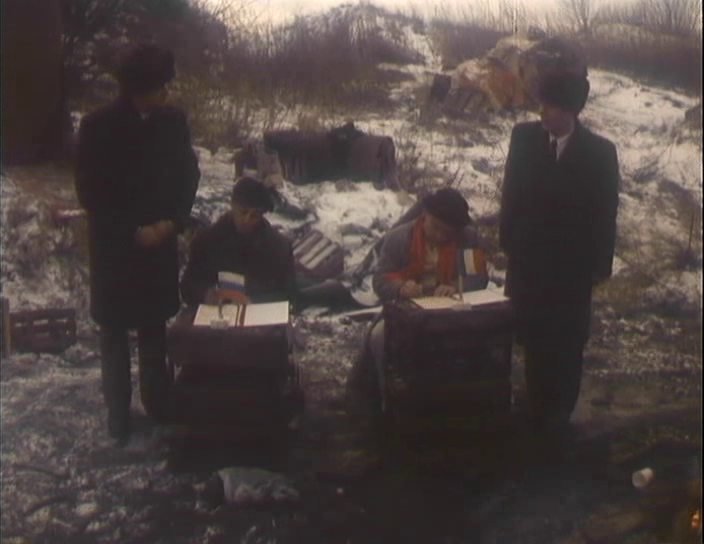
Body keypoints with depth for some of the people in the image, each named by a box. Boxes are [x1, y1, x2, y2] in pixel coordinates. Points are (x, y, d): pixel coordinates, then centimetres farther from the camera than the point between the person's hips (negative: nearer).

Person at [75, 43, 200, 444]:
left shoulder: (173, 121, -3)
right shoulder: (98, 127, -13)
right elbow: (90, 192, -10)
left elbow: (189, 175, 5)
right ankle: (118, 412, 17)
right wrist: (133, 231, -15)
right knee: (115, 332, 7)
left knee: (155, 326, 14)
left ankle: (159, 402, 27)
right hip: (114, 245, -3)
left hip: (161, 241, 3)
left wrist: (173, 221, -9)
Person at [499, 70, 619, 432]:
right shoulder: (524, 136, -4)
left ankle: (559, 411, 22)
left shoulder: (599, 152, -9)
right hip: (527, 259, 2)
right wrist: (507, 240, 4)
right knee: (533, 338, 8)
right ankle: (538, 407, 24)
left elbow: (606, 212, -3)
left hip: (572, 265, -1)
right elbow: (511, 194, 4)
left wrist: (600, 264, -2)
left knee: (566, 342, 6)